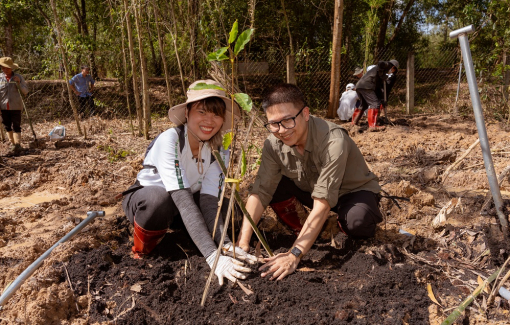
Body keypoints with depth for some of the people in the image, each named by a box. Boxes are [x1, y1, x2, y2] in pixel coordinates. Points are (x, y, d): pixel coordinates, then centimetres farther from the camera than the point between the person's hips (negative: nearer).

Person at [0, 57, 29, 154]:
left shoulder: (18, 77, -1)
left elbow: (25, 91, -1)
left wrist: (18, 83, -15)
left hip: (16, 106, -3)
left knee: (16, 127, -7)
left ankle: (17, 145, -8)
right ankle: (12, 143, 25)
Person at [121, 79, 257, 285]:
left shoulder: (219, 149, -15)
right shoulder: (169, 140, -31)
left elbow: (208, 199, -24)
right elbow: (183, 200, -41)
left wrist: (226, 245, -41)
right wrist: (212, 256, -49)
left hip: (178, 203, 5)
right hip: (143, 199, -5)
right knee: (158, 199, -39)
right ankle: (141, 251, -9)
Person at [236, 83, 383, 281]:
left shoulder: (333, 141, -36)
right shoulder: (274, 143, -20)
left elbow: (323, 203, -40)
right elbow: (260, 192, -23)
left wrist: (294, 255, -45)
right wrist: (242, 244, -33)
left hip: (353, 191, -4)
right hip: (309, 189, 4)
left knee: (356, 222, -38)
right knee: (270, 187, -22)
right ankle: (301, 228, 2)